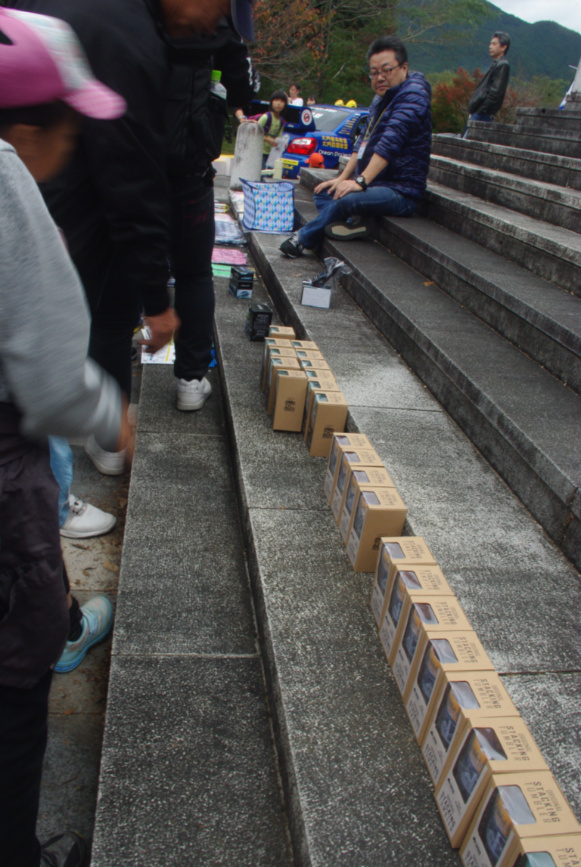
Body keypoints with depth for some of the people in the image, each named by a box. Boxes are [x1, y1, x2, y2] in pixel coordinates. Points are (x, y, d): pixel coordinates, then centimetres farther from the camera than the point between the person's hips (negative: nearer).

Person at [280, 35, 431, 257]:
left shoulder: (413, 93, -13)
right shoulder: (380, 100, 18)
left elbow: (391, 142, -26)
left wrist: (361, 181, -33)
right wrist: (342, 178, 9)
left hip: (401, 191, -10)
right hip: (373, 184, 10)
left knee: (346, 200, -31)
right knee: (323, 195, 12)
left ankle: (303, 239, -9)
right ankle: (349, 224, -15)